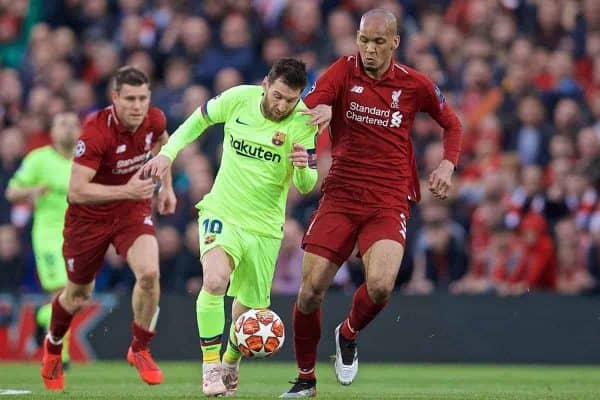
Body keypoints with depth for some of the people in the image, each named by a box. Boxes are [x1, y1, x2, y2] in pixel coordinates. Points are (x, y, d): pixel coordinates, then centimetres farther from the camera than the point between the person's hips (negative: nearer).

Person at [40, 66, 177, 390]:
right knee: (77, 296, 13)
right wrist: (126, 190, -40)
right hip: (89, 216, -3)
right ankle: (53, 346, 46)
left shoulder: (154, 120, -13)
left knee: (149, 273, -23)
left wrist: (166, 185, 11)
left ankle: (140, 350, 0)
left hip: (133, 209, 3)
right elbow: (76, 191, -33)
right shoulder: (95, 133, -31)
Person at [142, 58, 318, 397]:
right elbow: (199, 119, 9)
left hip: (265, 226, 1)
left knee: (251, 310, 9)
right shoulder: (239, 99, -11)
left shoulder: (303, 122, -13)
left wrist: (303, 168, -34)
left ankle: (231, 362, 41)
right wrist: (168, 153, -1)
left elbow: (306, 185, -12)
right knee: (215, 280, -28)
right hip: (222, 213, -1)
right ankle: (210, 365, -15)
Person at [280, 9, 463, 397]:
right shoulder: (343, 72, 0)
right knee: (311, 291, -5)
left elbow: (452, 124, 18)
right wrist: (319, 108, -38)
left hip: (389, 202, -1)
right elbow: (305, 109, -14)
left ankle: (349, 335, 11)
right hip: (340, 196, 1)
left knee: (380, 286, -24)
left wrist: (448, 164, 0)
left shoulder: (414, 84, 2)